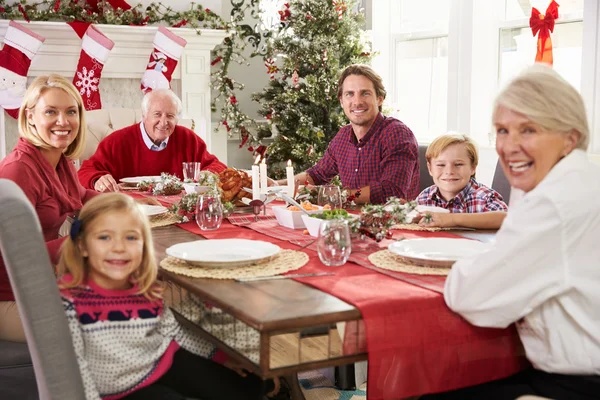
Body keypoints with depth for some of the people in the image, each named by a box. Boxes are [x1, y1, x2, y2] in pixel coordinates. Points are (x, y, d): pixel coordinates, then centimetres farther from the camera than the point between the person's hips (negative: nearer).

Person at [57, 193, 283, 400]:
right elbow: (74, 362, -17)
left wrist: (221, 356, 9)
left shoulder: (146, 289, -8)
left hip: (166, 361, 5)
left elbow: (172, 330, 7)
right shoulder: (69, 297, -21)